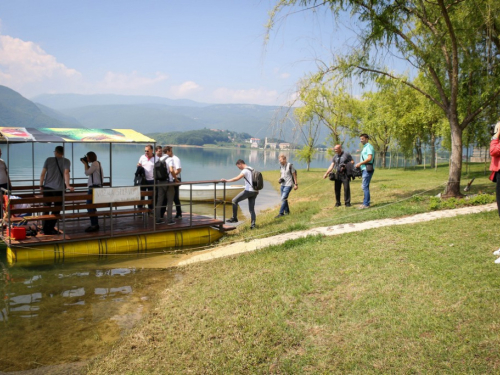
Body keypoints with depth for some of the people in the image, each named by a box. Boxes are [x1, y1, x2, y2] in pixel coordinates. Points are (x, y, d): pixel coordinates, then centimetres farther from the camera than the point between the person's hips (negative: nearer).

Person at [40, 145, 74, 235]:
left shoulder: (48, 160, 5)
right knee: (56, 210, 8)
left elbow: (42, 174, 2)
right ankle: (50, 229, 6)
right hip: (59, 189, -2)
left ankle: (45, 229, 17)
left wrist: (41, 185, 9)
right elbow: (66, 173, -16)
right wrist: (67, 185, -23)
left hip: (47, 187, 3)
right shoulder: (66, 161, -1)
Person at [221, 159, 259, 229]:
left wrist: (227, 180, -22)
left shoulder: (245, 170, -12)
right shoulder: (252, 169, 16)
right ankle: (253, 224, 3)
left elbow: (237, 178, -24)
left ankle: (234, 218, 1)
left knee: (234, 201, 1)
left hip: (248, 191, -9)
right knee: (252, 208, 10)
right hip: (254, 192, 9)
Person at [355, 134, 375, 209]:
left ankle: (366, 204, -9)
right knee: (364, 186, 11)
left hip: (367, 169, -10)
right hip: (364, 169, 10)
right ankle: (366, 203, 15)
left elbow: (369, 158, -20)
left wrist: (360, 163, -18)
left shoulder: (369, 147, -8)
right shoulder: (364, 148, 22)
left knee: (365, 186, -11)